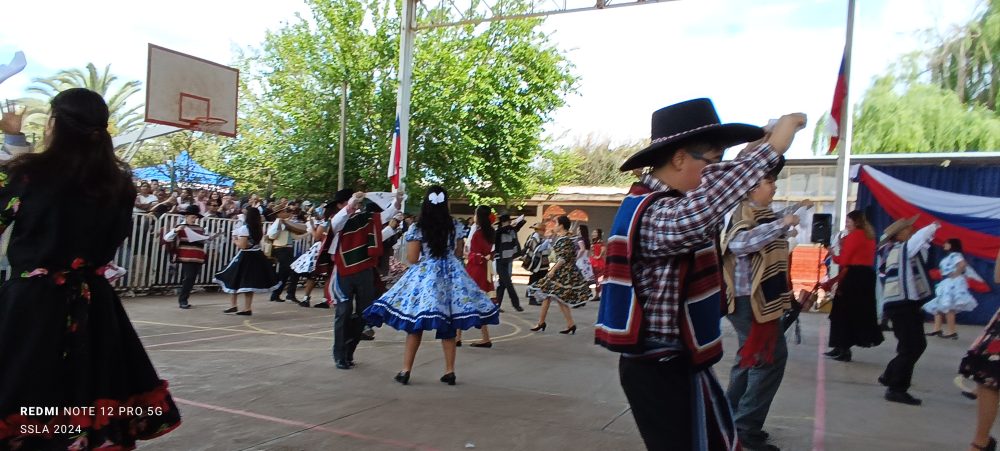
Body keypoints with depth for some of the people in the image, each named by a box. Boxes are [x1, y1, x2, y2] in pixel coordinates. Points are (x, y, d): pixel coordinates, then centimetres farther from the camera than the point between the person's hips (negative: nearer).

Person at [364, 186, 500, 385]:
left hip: (425, 275, -3)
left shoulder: (417, 228, -7)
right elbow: (458, 253, 11)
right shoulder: (455, 226, 2)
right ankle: (449, 371, 11)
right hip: (451, 275, 3)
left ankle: (406, 370, 6)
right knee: (448, 327, 8)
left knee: (415, 325, 3)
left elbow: (412, 259, -8)